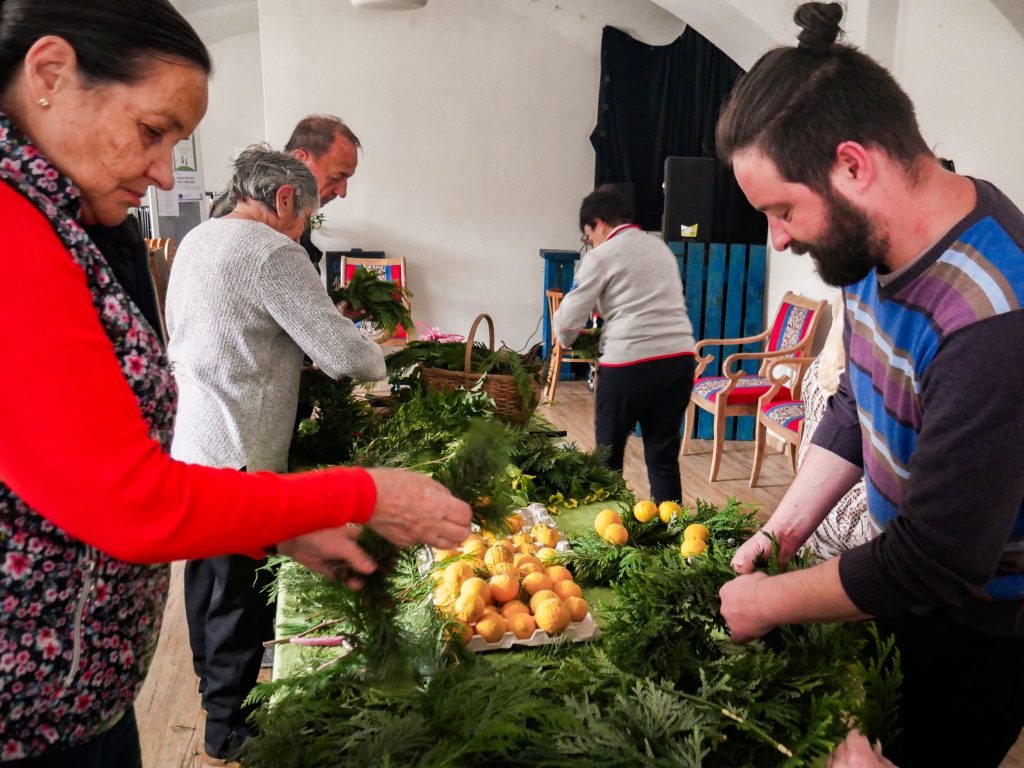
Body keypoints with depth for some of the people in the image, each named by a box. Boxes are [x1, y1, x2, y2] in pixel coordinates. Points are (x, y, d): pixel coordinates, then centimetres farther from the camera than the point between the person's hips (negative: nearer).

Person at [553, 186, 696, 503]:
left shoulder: (601, 257, -1)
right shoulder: (661, 247, 18)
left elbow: (567, 321, -3)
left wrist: (566, 339, 19)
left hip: (630, 364, -6)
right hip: (679, 358, 6)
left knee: (608, 453, 11)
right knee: (664, 455, 11)